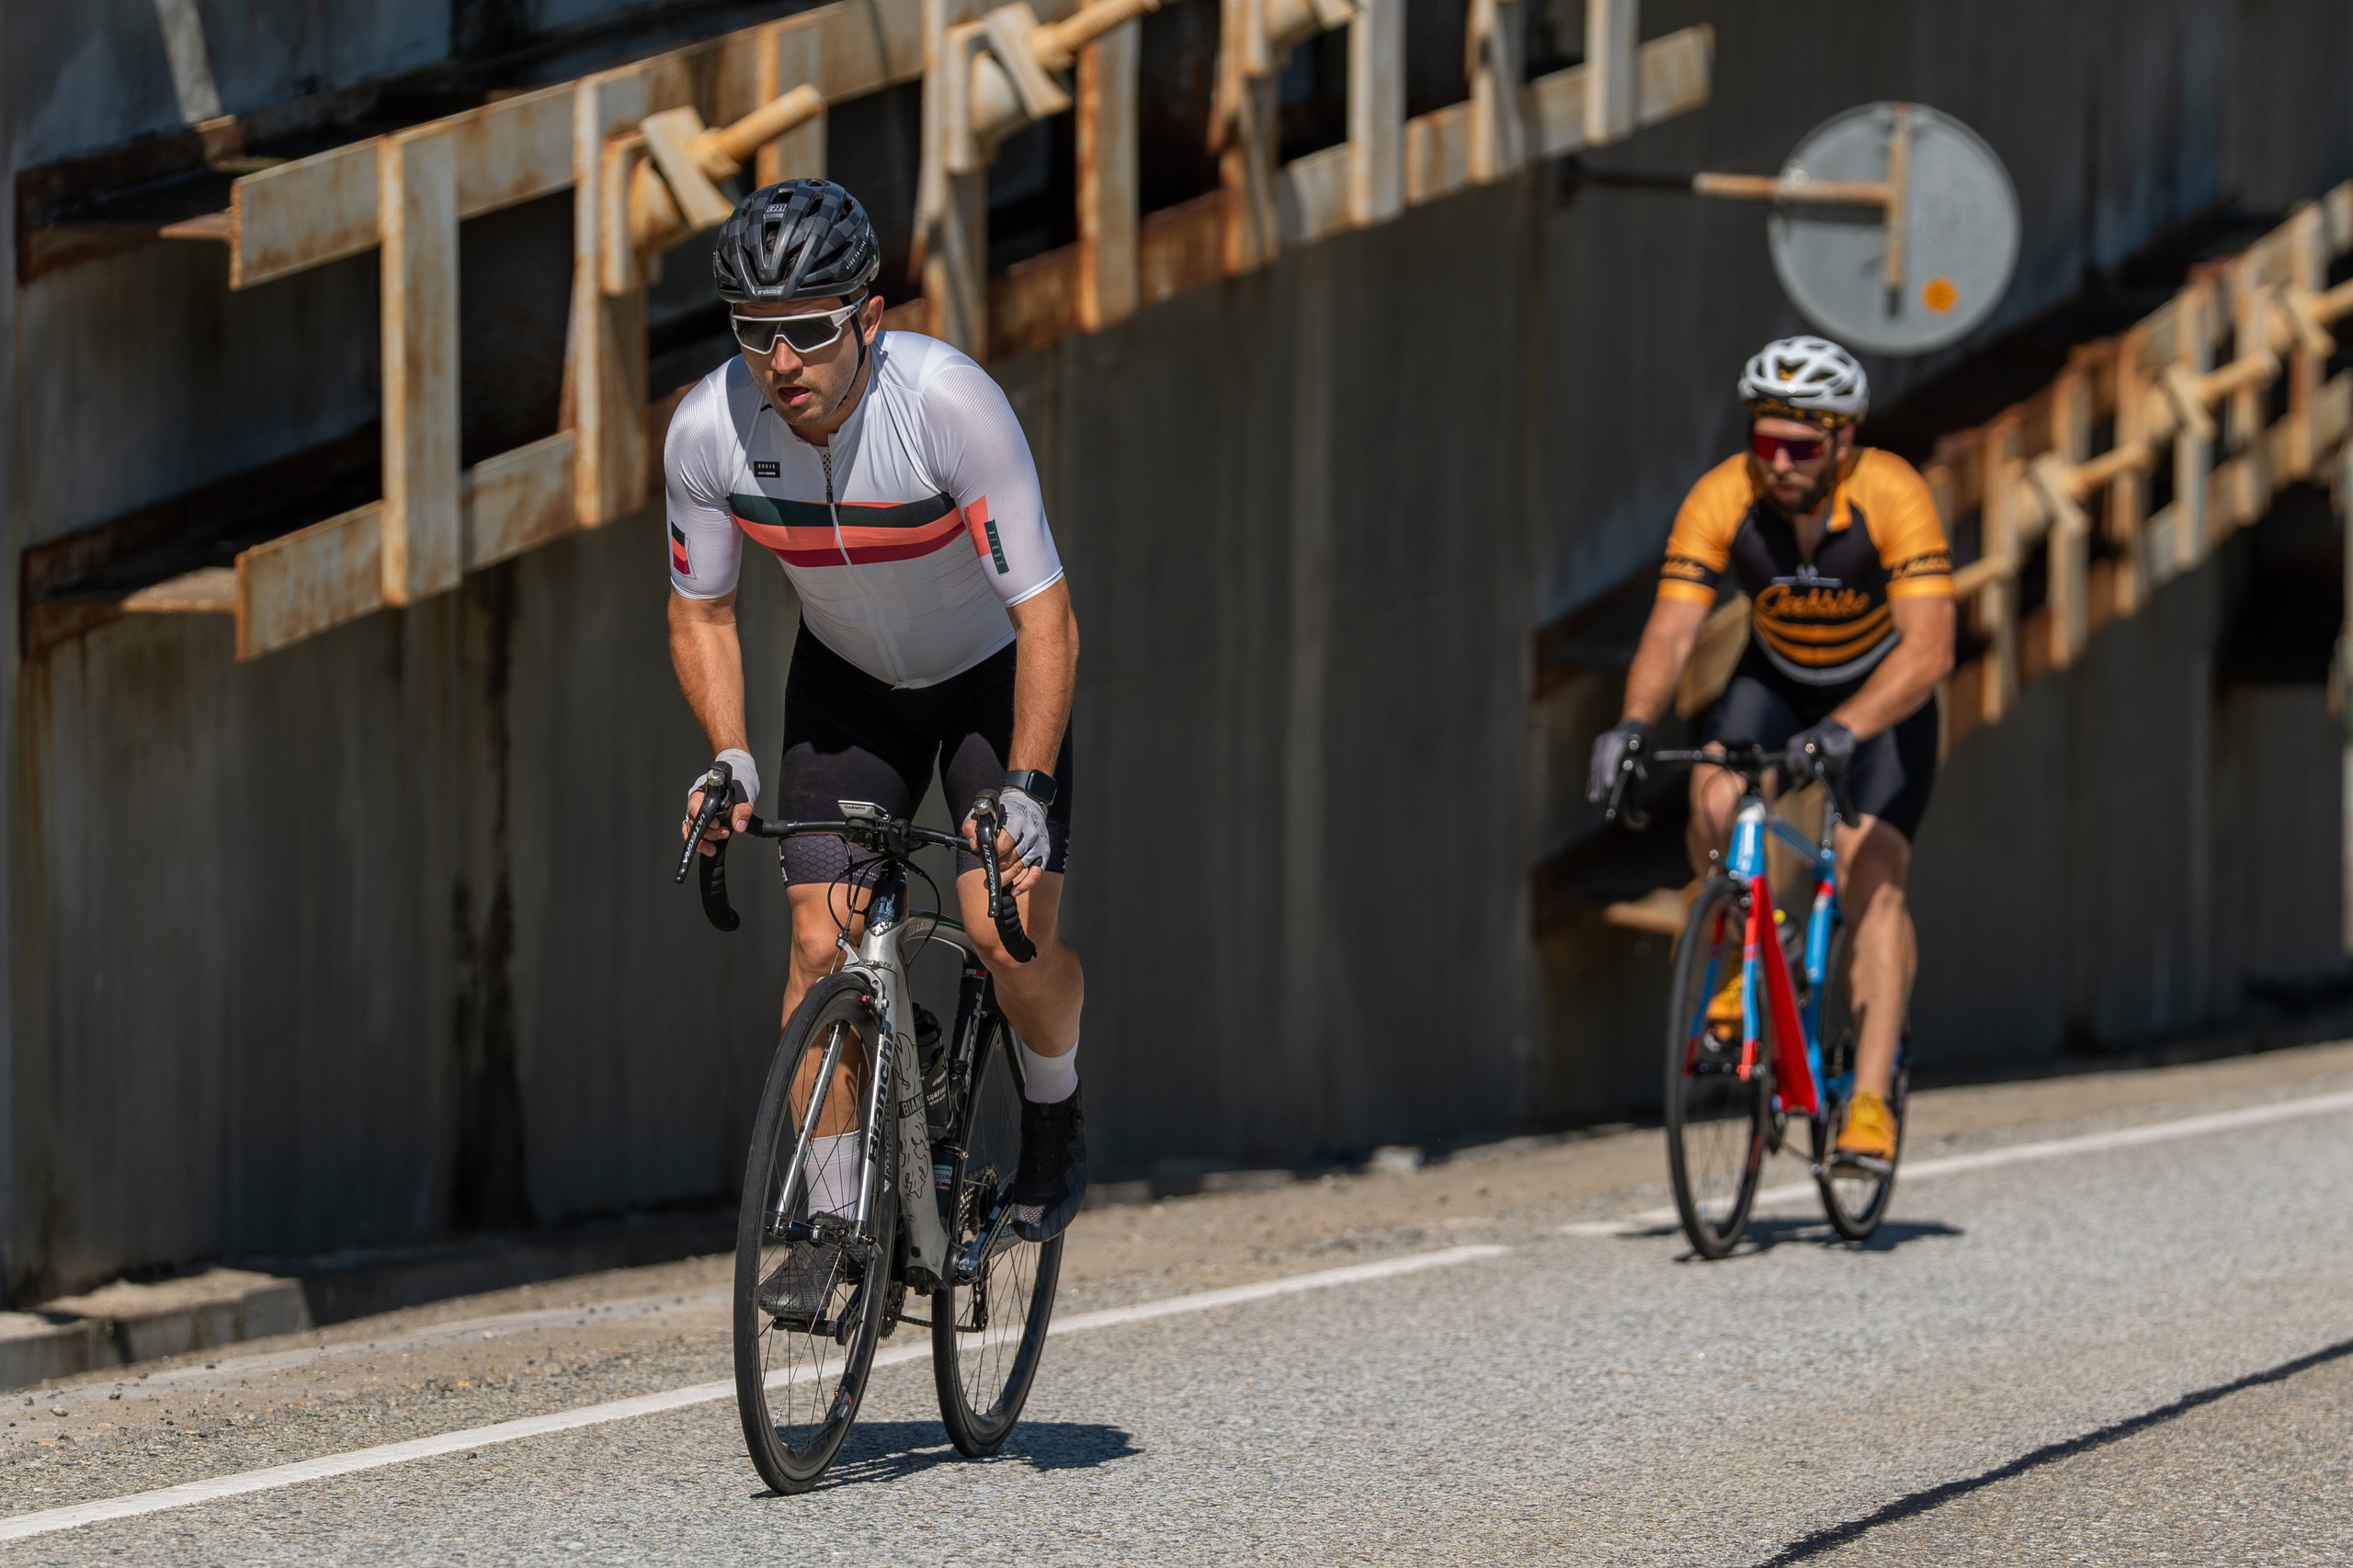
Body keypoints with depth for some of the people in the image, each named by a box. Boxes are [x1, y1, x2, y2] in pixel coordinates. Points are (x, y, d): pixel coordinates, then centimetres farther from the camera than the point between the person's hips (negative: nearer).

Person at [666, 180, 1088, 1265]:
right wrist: (731, 760, -21)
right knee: (823, 945, -8)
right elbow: (700, 609, -7)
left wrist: (1024, 791, -40)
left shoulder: (950, 403, -36)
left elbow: (1044, 616, -32)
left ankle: (1054, 1118, 15)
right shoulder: (708, 428, -25)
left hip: (992, 672, -3)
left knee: (1011, 936, -16)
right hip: (848, 679, 3)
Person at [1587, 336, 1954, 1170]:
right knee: (1715, 803, -27)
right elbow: (1670, 631, -28)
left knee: (1872, 877, -19)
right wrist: (1633, 723, -48)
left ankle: (1870, 1101, -21)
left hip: (1884, 694, -2)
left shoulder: (1892, 495, -32)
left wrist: (1842, 730, -54)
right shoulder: (1721, 499, -25)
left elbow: (1928, 648, -39)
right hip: (1774, 681, 2)